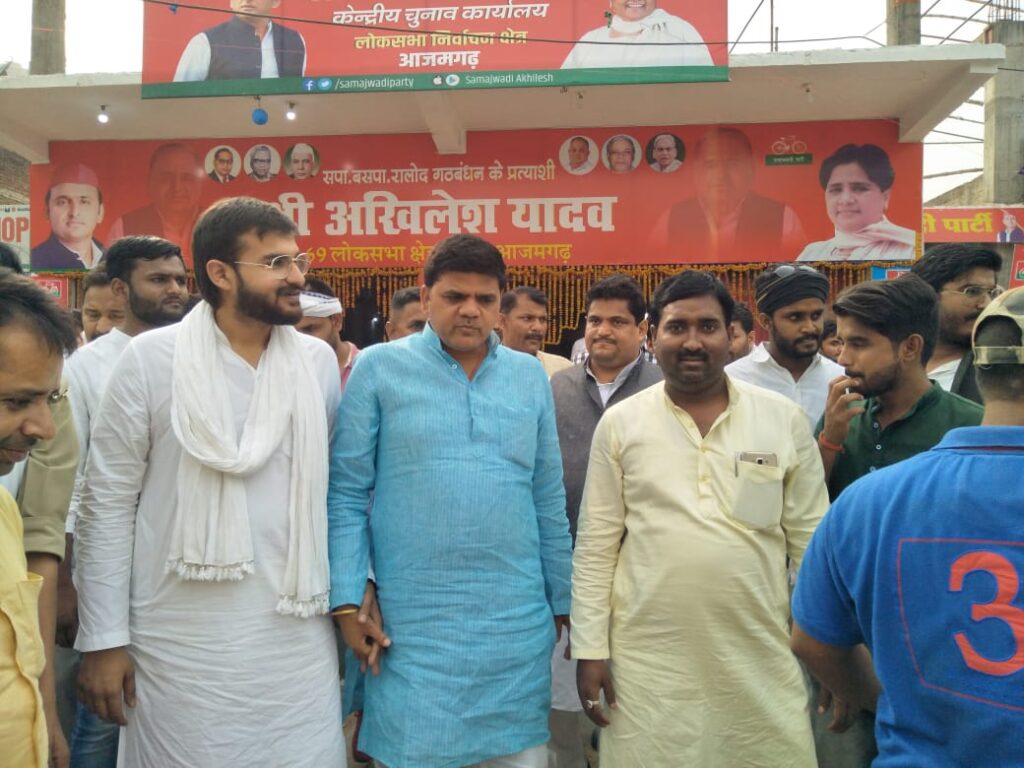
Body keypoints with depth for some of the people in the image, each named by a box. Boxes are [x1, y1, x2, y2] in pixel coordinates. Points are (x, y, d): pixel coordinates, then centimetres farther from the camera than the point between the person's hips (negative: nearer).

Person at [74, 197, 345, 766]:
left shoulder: (320, 362, 2)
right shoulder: (150, 359, -6)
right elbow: (106, 504, -3)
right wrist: (103, 639, -3)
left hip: (299, 638, 3)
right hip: (182, 643, -2)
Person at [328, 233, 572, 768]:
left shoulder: (530, 376, 7)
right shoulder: (379, 368, -2)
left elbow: (549, 502, 10)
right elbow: (346, 496, -2)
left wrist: (562, 601, 12)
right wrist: (347, 601, -7)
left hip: (518, 622, 3)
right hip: (411, 623, -2)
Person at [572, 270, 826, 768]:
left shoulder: (784, 419, 0)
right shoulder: (620, 423, -1)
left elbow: (810, 539, 4)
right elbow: (595, 546, 0)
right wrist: (591, 648, -1)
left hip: (762, 657, 1)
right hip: (648, 660, 0)